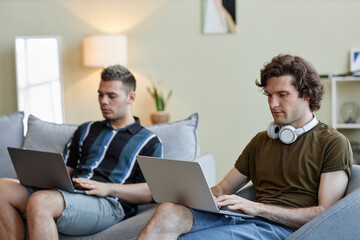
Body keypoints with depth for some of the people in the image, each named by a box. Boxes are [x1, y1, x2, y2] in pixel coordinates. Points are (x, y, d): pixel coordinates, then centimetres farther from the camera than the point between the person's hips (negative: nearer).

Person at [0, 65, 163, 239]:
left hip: (109, 203, -6)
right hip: (70, 193, 6)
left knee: (40, 202, -35)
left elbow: (150, 192, 0)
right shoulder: (86, 130, 30)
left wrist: (108, 188, -14)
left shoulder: (149, 142, 11)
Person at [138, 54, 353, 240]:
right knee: (169, 212, -25)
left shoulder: (334, 144, 5)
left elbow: (326, 213, -6)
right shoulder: (261, 141, 25)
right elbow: (223, 190, 27)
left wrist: (257, 208, -14)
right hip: (245, 221, 6)